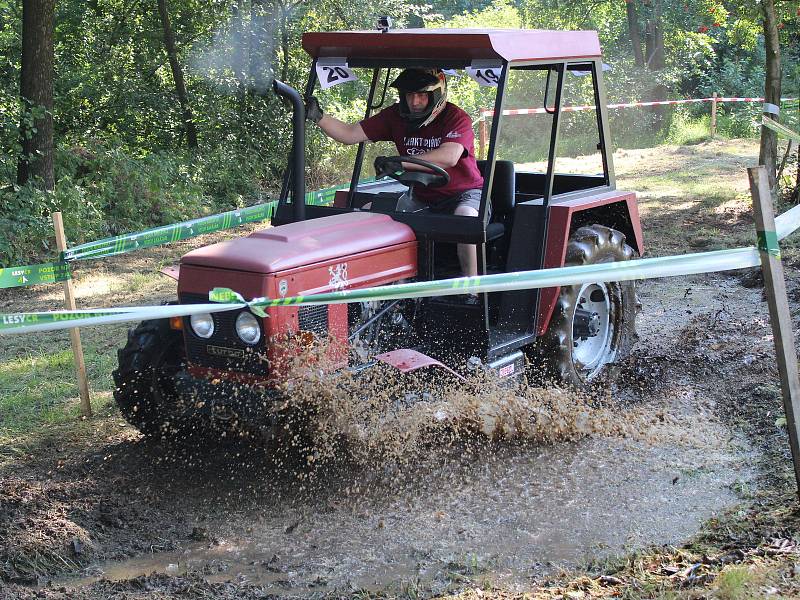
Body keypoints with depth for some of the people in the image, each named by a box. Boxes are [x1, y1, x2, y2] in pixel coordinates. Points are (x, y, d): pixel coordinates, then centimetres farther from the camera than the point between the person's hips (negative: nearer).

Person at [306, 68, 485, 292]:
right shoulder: (396, 116, 1)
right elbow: (349, 134, -2)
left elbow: (449, 157, -35)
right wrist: (317, 116, -18)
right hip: (422, 198, 6)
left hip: (465, 192, -6)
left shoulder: (456, 118, -16)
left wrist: (400, 162, -39)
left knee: (465, 216, -40)